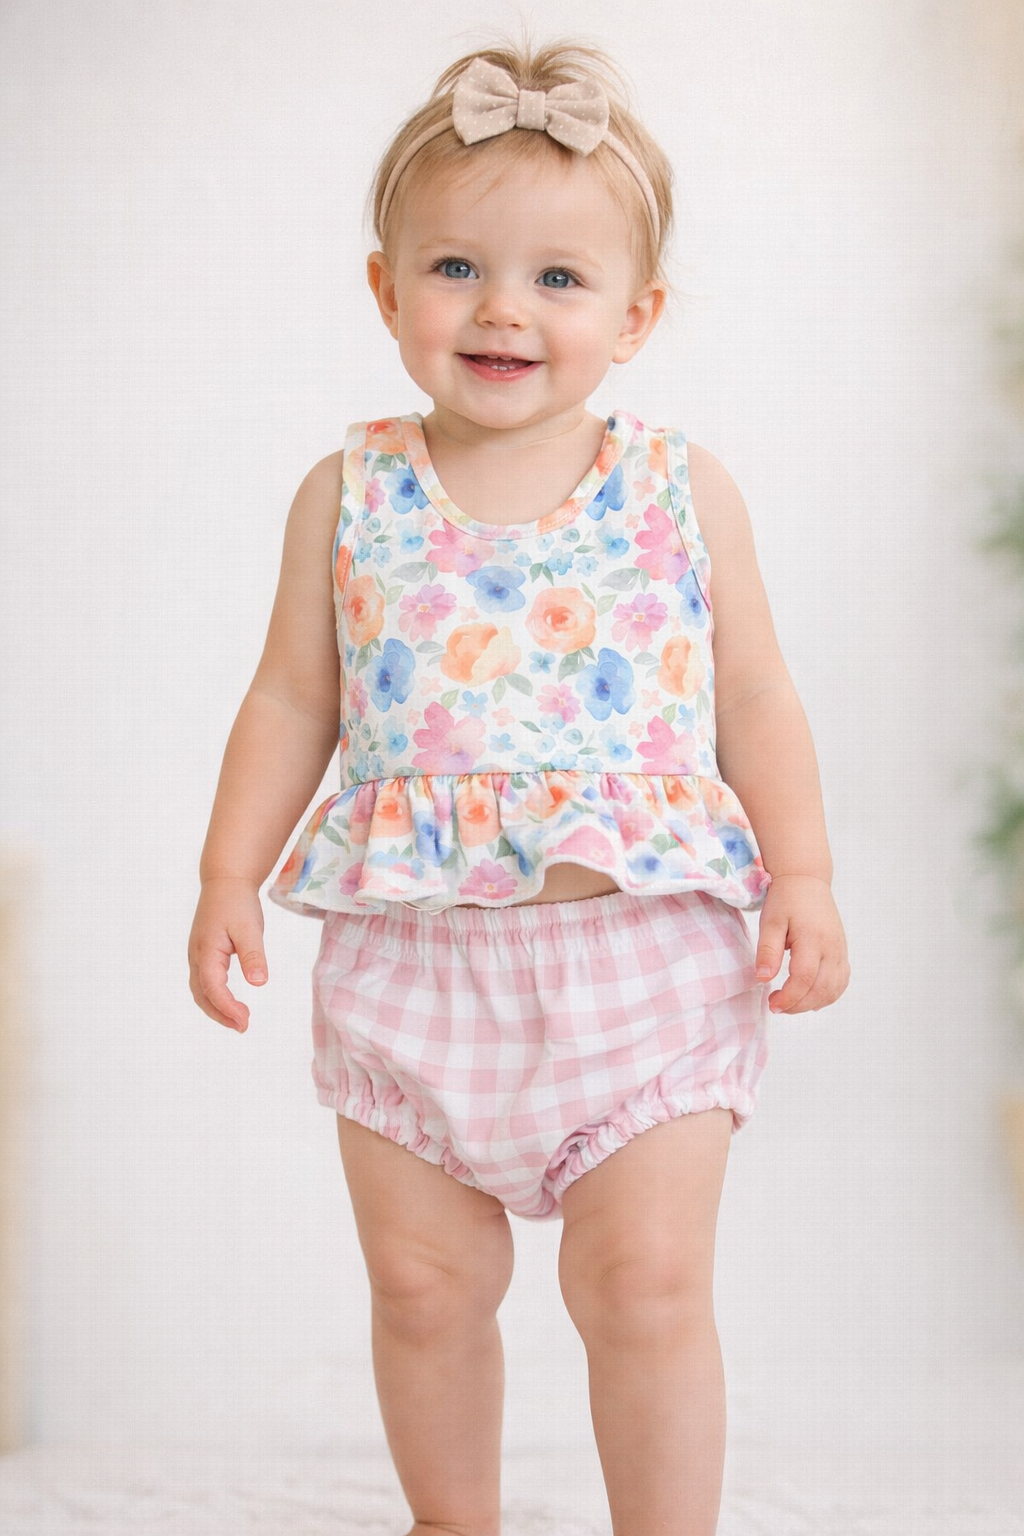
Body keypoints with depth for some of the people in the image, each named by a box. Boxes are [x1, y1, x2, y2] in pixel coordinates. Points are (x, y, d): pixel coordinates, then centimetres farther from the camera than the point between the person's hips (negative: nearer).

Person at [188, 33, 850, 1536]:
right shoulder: (349, 497, 4)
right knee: (424, 1285, 9)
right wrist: (230, 875, 3)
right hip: (410, 957, 2)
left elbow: (756, 704, 6)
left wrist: (805, 880, -3)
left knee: (646, 1282, -6)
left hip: (643, 949, -1)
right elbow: (292, 700, 9)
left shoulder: (683, 491, 2)